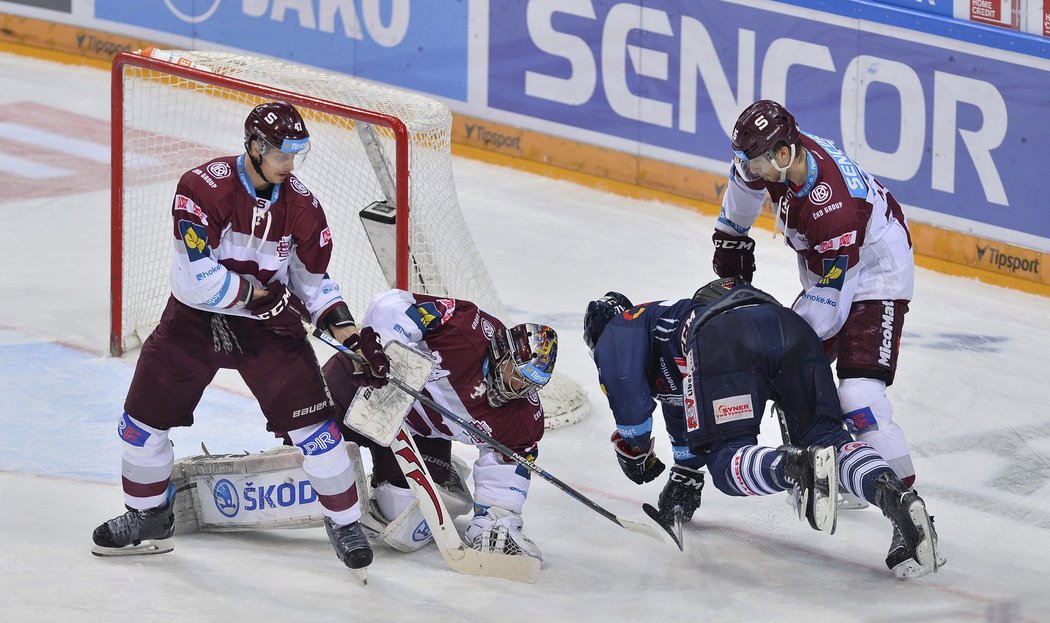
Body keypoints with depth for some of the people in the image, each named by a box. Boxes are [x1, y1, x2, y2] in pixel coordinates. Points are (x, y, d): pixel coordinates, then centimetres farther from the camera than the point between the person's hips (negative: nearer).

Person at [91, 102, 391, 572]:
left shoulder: (300, 205, -8)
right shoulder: (203, 187, -22)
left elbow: (313, 281, 3)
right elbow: (195, 277, -26)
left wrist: (351, 333, -9)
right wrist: (261, 294, -23)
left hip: (266, 324, 1)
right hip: (195, 319, -1)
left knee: (311, 422, -10)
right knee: (143, 420, 4)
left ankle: (345, 523, 7)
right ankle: (148, 515, 29)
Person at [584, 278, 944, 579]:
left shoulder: (618, 329, 28)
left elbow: (625, 389, 9)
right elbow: (682, 413, 58)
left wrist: (633, 449, 24)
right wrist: (684, 477, 65)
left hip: (725, 339, -7)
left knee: (728, 461, -6)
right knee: (826, 437, 5)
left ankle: (797, 465, -40)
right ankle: (896, 495, -25)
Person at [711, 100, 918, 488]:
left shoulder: (833, 205, -37)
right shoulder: (777, 153, -13)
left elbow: (832, 294, -30)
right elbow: (746, 179, 14)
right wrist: (730, 237, 23)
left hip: (877, 272, -10)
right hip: (825, 272, 10)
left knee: (859, 394, -23)